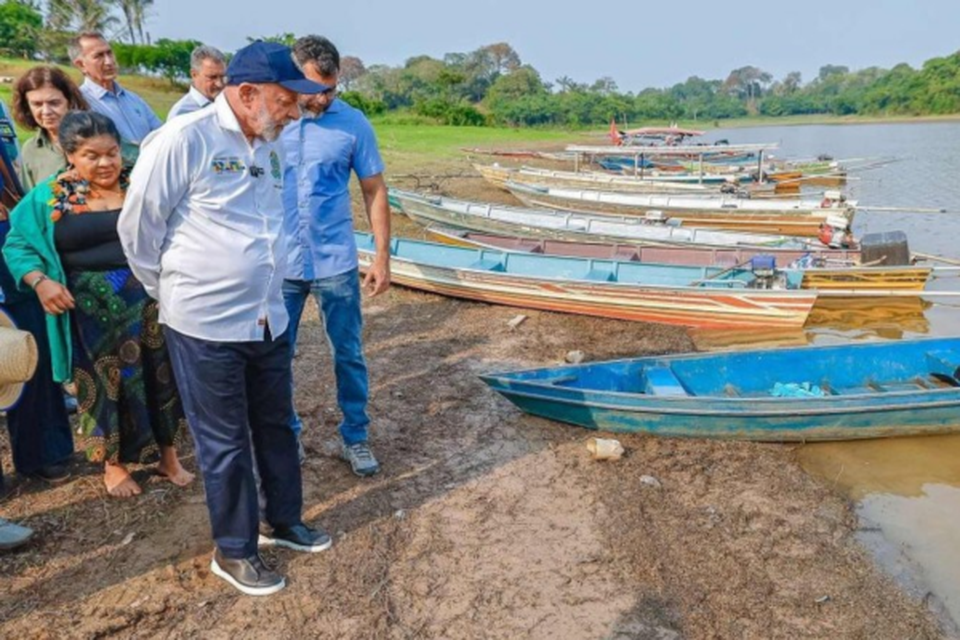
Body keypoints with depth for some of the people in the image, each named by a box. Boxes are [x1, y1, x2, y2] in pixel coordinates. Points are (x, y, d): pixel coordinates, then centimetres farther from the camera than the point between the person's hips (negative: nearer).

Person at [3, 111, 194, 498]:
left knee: (158, 377, 9)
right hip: (92, 310, 0)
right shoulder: (49, 197, 0)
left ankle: (168, 455, 28)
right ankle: (114, 463, 30)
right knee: (105, 383, 11)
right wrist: (40, 281, -13)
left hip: (149, 300, 1)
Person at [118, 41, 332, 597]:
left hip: (268, 320, 7)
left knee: (276, 427, 19)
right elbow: (138, 225, -8)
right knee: (225, 442, 8)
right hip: (206, 326, -6)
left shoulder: (270, 147, 6)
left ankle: (285, 520, 40)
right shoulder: (183, 140, -17)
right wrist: (173, 291, 4)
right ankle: (234, 550, 28)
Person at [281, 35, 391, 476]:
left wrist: (382, 257, -2)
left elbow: (374, 191, 0)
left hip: (336, 262, 0)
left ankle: (355, 438, 27)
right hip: (278, 263, 1)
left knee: (349, 354, 9)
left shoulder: (353, 123, -6)